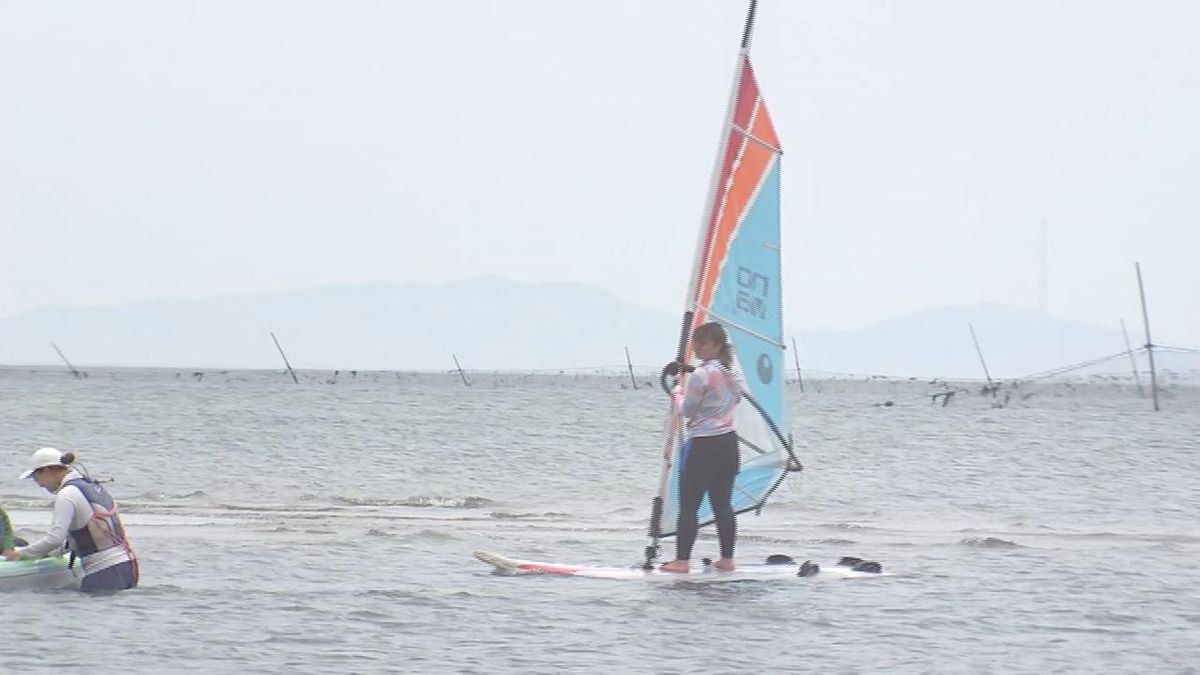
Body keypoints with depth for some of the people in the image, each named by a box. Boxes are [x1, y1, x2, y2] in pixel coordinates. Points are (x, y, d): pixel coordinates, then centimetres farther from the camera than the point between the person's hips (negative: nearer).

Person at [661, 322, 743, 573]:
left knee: (688, 505, -3)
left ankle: (681, 561, -4)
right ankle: (727, 559, 11)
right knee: (722, 503, 11)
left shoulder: (701, 375, -16)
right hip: (729, 442, 8)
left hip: (703, 446, -8)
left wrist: (678, 393, 11)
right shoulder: (732, 373, 8)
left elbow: (687, 410, -8)